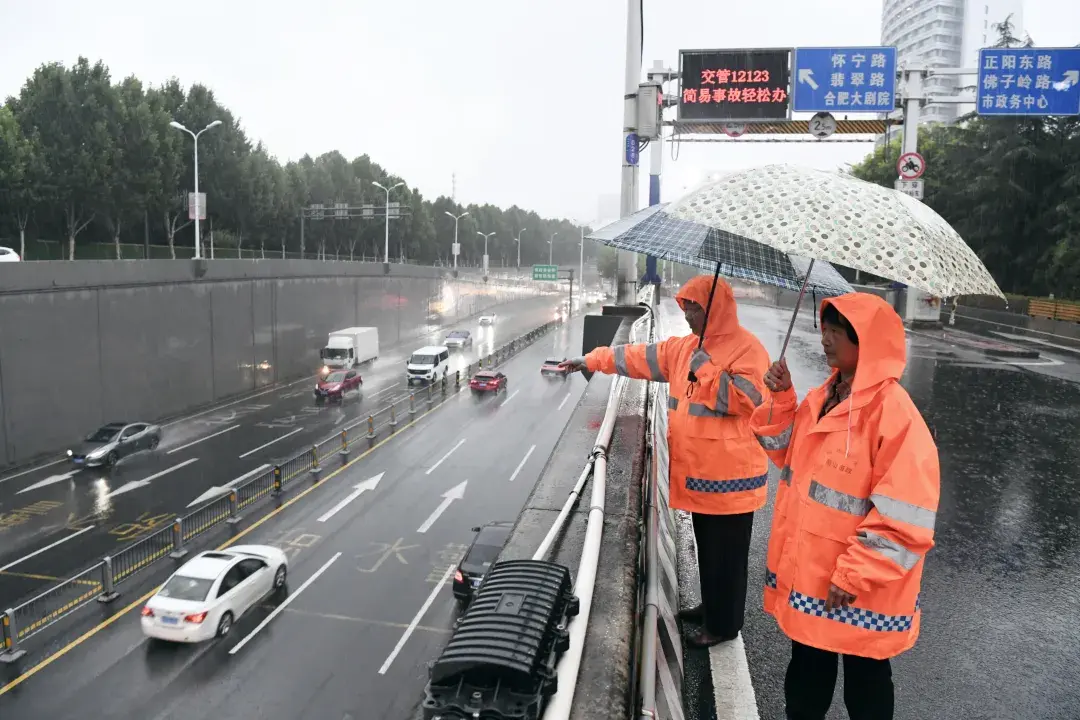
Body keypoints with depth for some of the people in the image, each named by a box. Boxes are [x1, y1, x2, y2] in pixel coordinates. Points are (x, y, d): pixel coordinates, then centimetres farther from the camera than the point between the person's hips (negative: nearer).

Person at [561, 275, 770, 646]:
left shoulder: (746, 348, -13)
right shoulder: (686, 347, 11)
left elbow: (748, 399, -24)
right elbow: (639, 358, 13)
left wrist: (707, 370, -24)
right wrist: (590, 361, 13)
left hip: (729, 476, -8)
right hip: (700, 472, 8)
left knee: (725, 555, 4)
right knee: (708, 549, 21)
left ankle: (723, 624, 19)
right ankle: (710, 607, 38)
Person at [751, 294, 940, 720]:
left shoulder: (893, 412, -23)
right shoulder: (824, 396, 3)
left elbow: (903, 517, -23)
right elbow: (789, 453, 14)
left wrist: (856, 576, -20)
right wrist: (780, 400, -2)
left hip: (860, 594, -7)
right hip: (807, 575, 7)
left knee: (865, 683, 16)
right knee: (806, 673, 24)